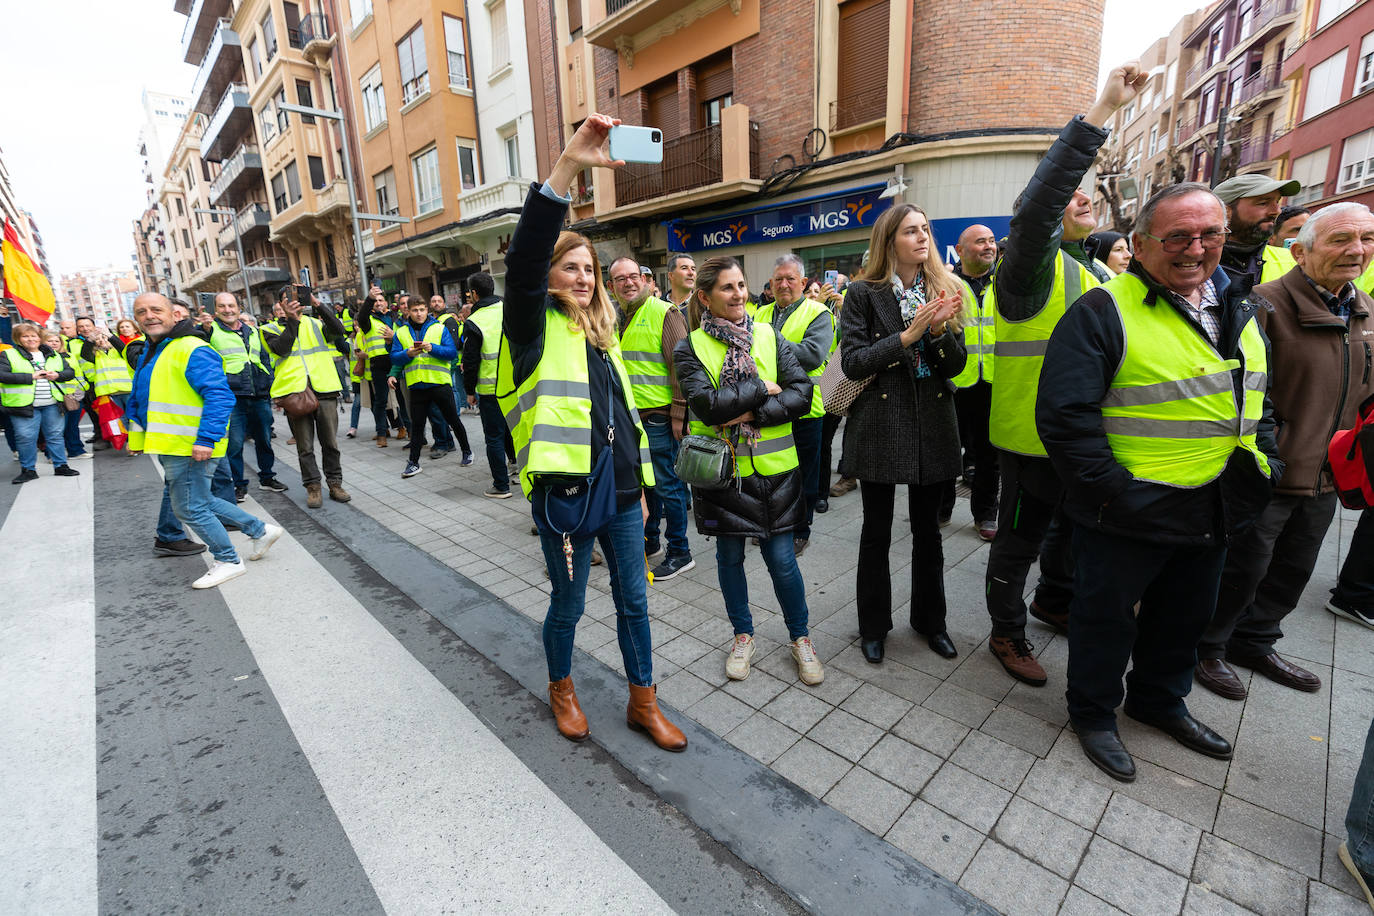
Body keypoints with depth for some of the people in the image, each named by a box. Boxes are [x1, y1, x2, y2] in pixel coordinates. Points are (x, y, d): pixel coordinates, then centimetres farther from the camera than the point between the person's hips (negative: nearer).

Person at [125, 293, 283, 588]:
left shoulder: (191, 350, -16)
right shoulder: (148, 353, 16)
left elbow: (220, 396, -25)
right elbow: (137, 399, 28)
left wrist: (206, 439, -29)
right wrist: (135, 433, 20)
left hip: (191, 448, -10)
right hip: (169, 446, 10)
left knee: (189, 508, -2)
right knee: (200, 501, 19)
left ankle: (228, 561, 13)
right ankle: (260, 530, 30)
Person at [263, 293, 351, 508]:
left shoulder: (315, 324, 15)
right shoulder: (273, 329, 11)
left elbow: (338, 329, -5)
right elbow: (281, 349, -9)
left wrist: (318, 304, -11)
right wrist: (292, 320, -10)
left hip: (324, 390, 1)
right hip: (295, 392, -1)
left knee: (330, 442, 7)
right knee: (305, 446, 4)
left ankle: (335, 483, 19)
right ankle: (313, 486, 14)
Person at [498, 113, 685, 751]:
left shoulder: (603, 332, 14)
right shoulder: (536, 327, -3)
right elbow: (523, 260, -23)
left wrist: (642, 482, 16)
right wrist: (565, 168, -31)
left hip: (621, 487, 6)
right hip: (566, 489, -5)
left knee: (633, 600, 14)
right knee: (568, 604, 12)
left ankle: (643, 703, 33)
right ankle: (561, 690, 41)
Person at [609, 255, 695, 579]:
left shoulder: (664, 313, -9)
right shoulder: (616, 318, 14)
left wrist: (678, 414, -17)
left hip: (658, 416, -7)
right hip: (629, 416, 7)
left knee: (666, 485, 0)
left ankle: (679, 552, 14)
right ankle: (650, 541, 33)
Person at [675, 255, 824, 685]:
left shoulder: (770, 336, 3)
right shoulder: (691, 348, -4)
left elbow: (802, 393, -6)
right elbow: (708, 405, -19)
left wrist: (749, 413, -17)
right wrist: (762, 388, -12)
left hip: (773, 468, 1)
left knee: (781, 558, 6)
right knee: (730, 557, 14)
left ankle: (800, 638, 29)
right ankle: (743, 636, 35)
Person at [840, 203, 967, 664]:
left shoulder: (943, 291, 8)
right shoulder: (863, 293, -3)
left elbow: (956, 365, 3)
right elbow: (853, 361, -11)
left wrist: (939, 331, -15)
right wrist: (907, 336, -19)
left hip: (932, 426, 4)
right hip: (880, 426, -3)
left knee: (928, 529, 15)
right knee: (877, 532, 7)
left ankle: (930, 619, 34)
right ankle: (874, 626, 26)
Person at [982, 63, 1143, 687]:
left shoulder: (1094, 272, 16)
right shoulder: (1034, 264, -13)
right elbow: (1036, 205, -35)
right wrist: (1101, 111, -33)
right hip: (1033, 435, -9)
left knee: (1070, 527, 25)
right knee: (1019, 542, 5)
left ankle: (1054, 601, 48)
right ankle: (1007, 633, 23)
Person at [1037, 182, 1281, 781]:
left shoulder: (1240, 312, 10)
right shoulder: (1104, 311, -16)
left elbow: (1261, 398, 21)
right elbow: (1063, 412, -24)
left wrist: (1265, 464, 9)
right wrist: (1110, 488, -23)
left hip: (1215, 515, 8)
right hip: (1129, 514, -8)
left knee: (1185, 617, 24)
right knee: (1106, 617, 10)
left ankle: (1160, 700, 48)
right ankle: (1093, 712, 32)